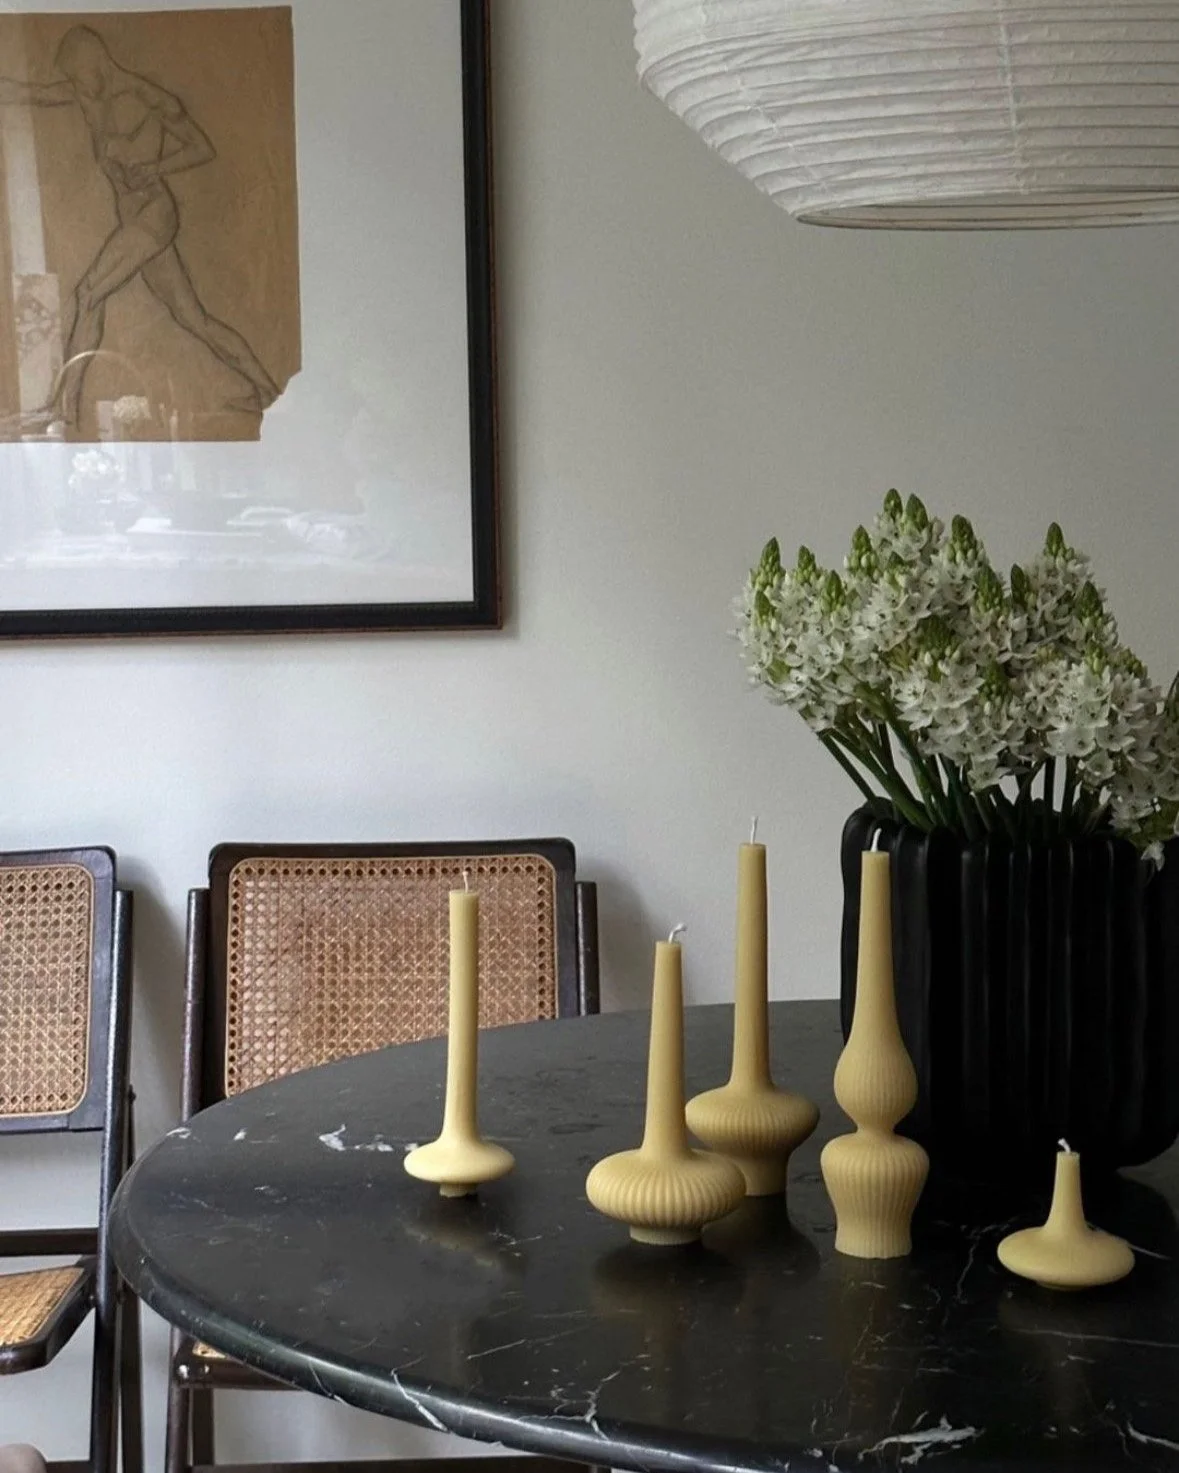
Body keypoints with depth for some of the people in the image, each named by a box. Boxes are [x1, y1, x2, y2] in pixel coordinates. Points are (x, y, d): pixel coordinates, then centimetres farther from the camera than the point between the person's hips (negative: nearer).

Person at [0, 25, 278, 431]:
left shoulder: (147, 97, -7)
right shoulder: (87, 94, 12)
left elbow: (205, 149, -2)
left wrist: (155, 169, -14)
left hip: (154, 211, -8)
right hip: (133, 218, 8)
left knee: (90, 293, -17)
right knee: (193, 317, 6)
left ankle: (66, 404, -19)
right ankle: (266, 391, 9)